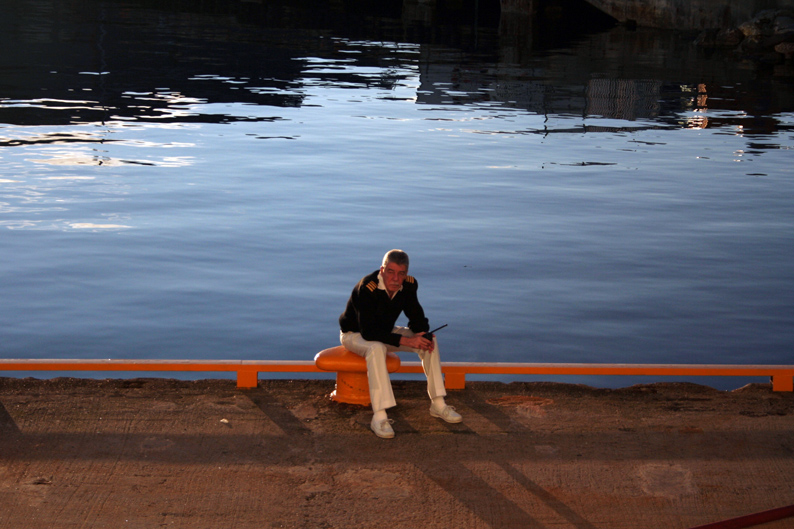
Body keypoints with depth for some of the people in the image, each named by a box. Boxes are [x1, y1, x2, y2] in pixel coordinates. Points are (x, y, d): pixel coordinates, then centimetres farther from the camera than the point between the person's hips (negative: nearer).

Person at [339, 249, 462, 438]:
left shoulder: (408, 285, -13)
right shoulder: (367, 288, -33)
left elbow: (416, 316, 1)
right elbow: (368, 332, -37)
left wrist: (423, 334, -24)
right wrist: (406, 341, -42)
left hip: (384, 332, 7)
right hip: (355, 334, -7)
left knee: (430, 341, -9)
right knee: (376, 349, -40)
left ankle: (438, 403, -3)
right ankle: (379, 416, -40)